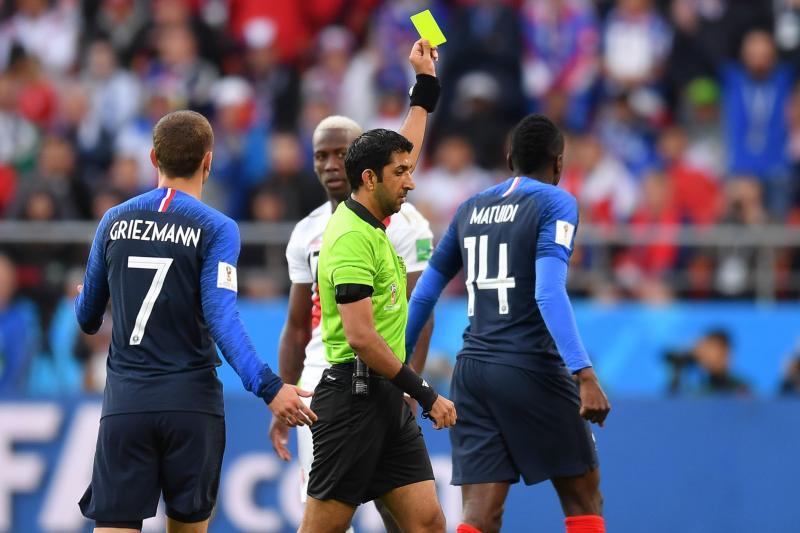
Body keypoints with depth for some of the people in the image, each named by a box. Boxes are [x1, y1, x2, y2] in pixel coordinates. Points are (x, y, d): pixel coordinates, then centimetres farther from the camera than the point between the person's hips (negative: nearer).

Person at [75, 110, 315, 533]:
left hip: (125, 401, 2)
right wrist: (268, 387, -20)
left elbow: (87, 317, 16)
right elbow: (221, 317, -16)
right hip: (191, 401, -2)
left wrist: (86, 314, 41)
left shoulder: (114, 221, 7)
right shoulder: (216, 228, -4)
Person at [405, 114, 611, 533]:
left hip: (472, 371, 5)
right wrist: (584, 375, -23)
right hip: (531, 370, -5)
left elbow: (424, 294, 18)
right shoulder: (555, 203, -4)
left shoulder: (470, 209, 14)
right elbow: (549, 294, -17)